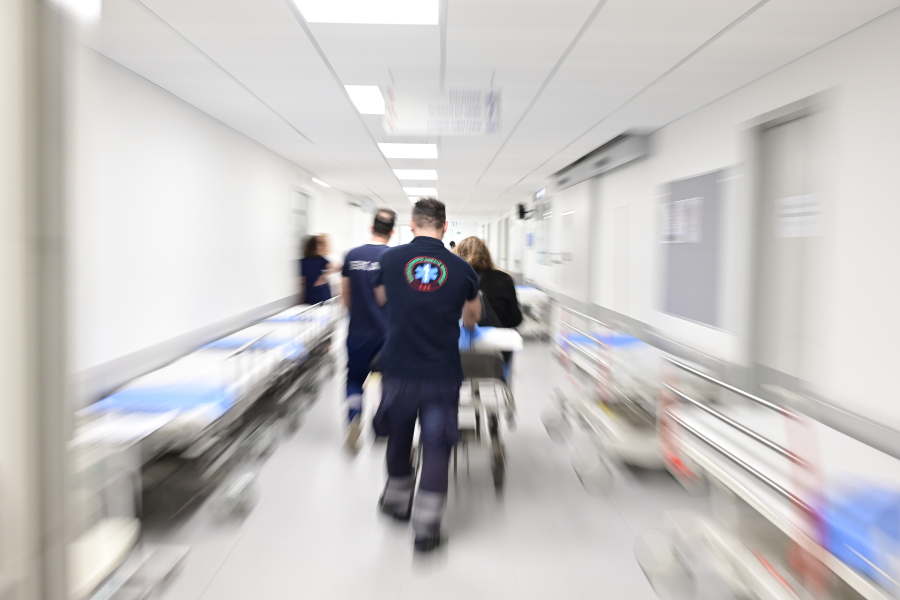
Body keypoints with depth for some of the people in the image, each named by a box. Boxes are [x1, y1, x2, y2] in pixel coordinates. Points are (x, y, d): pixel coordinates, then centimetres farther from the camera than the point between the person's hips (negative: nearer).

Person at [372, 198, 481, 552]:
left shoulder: (391, 259, -4)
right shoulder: (461, 268, -5)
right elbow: (472, 317, 14)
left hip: (398, 368, 2)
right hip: (442, 373, -1)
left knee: (398, 437, 21)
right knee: (436, 445, 6)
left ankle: (397, 500, 40)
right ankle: (426, 525, 9)